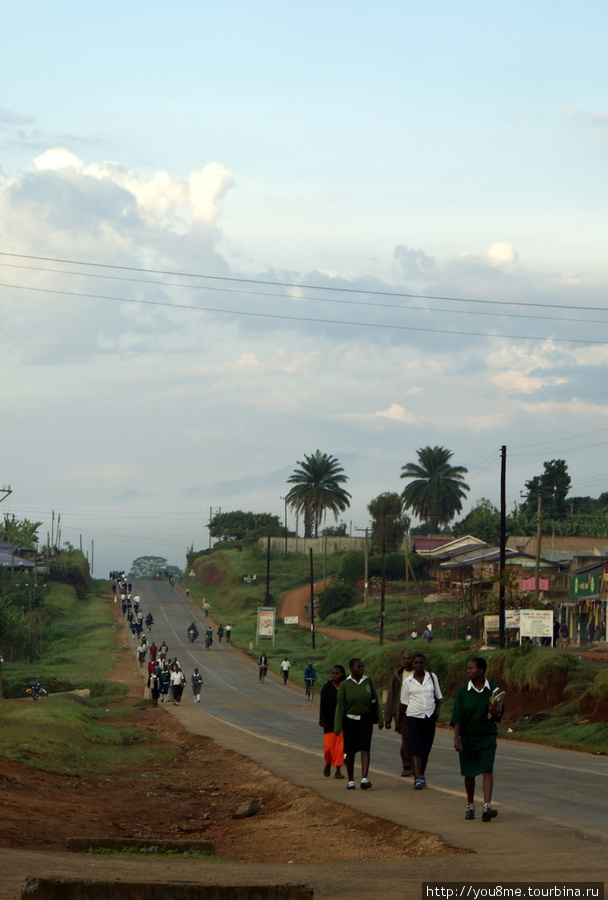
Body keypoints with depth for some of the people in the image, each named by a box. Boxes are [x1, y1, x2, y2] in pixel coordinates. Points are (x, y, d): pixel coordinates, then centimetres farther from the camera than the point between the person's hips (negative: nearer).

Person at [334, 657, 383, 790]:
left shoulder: (368, 682, 5)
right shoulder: (345, 685, -3)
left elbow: (375, 702, 11)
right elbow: (340, 706, -3)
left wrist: (379, 719, 11)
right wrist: (338, 726, -7)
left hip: (366, 720, 1)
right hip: (350, 721, -1)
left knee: (365, 749, -12)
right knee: (350, 752, 7)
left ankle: (364, 778, -20)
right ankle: (351, 781, 19)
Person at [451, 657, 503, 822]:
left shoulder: (493, 690, -1)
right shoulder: (463, 691, -1)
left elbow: (498, 716, 5)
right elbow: (457, 718, -3)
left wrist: (495, 713, -19)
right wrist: (456, 739, -12)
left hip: (487, 736, -1)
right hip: (468, 737, 1)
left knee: (487, 771, -14)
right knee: (469, 774, 11)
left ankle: (487, 807, -23)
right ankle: (470, 806, 27)